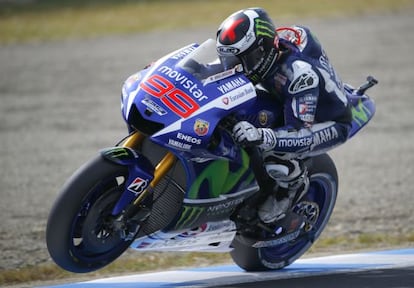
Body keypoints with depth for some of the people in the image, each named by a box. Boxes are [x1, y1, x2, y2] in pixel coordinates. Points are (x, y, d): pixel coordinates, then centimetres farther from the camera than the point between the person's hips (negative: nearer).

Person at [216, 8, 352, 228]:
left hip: (331, 123, -8)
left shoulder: (300, 73, -40)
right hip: (290, 105, 8)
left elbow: (302, 135, -44)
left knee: (273, 158, -33)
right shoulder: (261, 50, -17)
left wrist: (262, 137, -60)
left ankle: (296, 182, 0)